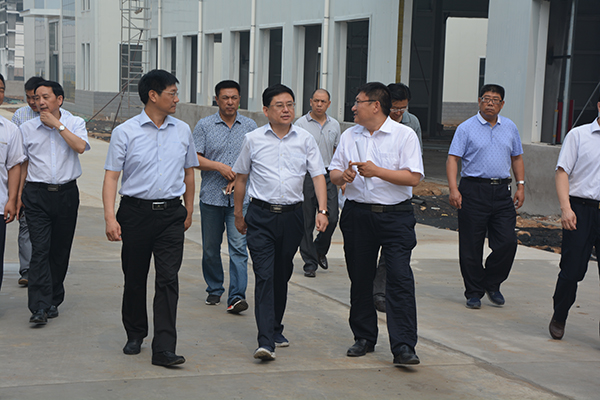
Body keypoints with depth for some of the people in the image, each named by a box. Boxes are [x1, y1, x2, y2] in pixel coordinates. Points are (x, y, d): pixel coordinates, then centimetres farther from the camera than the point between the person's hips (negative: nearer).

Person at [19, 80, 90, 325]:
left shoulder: (75, 123, 4)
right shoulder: (27, 128, 7)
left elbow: (80, 147, -16)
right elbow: (22, 164, 13)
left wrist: (57, 125, -13)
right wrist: (18, 194, 10)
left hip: (66, 192, 1)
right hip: (37, 194, 0)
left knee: (60, 250, 7)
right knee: (40, 249, -11)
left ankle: (53, 301, 20)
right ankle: (39, 307, -14)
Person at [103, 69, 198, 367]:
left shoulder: (183, 131, 9)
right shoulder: (125, 132, -2)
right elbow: (111, 176, -5)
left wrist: (188, 211, 22)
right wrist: (110, 217, -15)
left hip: (171, 213, 2)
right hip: (136, 211, -1)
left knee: (168, 279, -8)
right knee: (135, 278, 10)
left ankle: (164, 348, -10)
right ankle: (135, 335, 31)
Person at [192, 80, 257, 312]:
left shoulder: (250, 126, 8)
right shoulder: (204, 125, 4)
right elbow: (195, 159, -1)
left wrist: (239, 177, -8)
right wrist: (219, 166, -14)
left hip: (240, 198, 0)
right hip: (211, 197, 0)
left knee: (239, 247, -10)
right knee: (210, 248, 9)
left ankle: (237, 297, -12)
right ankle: (214, 290, 26)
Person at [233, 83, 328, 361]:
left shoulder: (305, 140, 5)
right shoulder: (253, 140, 2)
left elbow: (318, 176, 3)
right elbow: (241, 177, 12)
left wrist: (322, 210, -10)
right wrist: (238, 214, 14)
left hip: (292, 215, 2)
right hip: (261, 215, -2)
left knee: (282, 276, 12)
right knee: (265, 276, -12)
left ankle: (276, 329, 29)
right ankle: (266, 341, -16)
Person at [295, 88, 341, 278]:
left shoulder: (334, 125, 10)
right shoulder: (301, 124, -3)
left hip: (328, 176, 3)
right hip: (306, 177, -3)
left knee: (331, 218, -3)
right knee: (306, 222, 1)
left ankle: (320, 249, 24)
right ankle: (310, 263, 9)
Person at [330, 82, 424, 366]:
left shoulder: (404, 135, -3)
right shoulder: (349, 136, 12)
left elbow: (414, 177, -11)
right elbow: (333, 174, 14)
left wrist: (378, 171, -18)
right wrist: (343, 175, -9)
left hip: (395, 216, -4)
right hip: (357, 214, 5)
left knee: (400, 277, -12)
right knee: (360, 278, 9)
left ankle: (403, 347, -13)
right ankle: (364, 338, 23)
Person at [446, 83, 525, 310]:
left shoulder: (510, 128, 13)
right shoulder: (466, 128, 0)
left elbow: (517, 158, 21)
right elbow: (453, 158, -5)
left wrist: (520, 186, 11)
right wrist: (453, 189, -16)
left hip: (501, 191, 3)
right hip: (473, 191, -3)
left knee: (507, 242, -4)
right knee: (471, 246, 0)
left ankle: (492, 284, 18)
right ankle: (474, 292, 13)